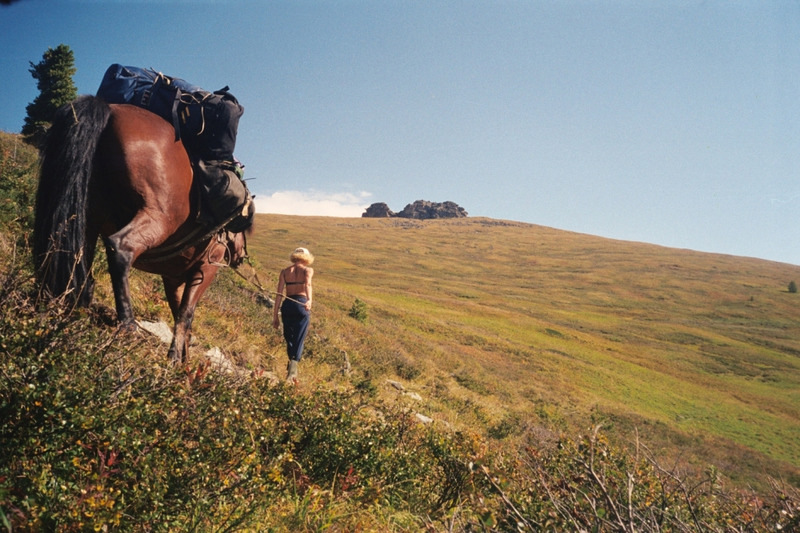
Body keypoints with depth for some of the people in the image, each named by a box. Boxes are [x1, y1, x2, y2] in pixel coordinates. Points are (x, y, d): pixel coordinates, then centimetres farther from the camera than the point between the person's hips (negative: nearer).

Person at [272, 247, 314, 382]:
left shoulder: (284, 271, 13)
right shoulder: (308, 270, 6)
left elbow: (279, 294, 6)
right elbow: (307, 284, -16)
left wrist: (275, 316, 7)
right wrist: (309, 300, -33)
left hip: (287, 305, 3)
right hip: (301, 304, -2)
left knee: (289, 338, 18)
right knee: (298, 340, 0)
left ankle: (292, 365, 27)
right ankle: (292, 370, -14)